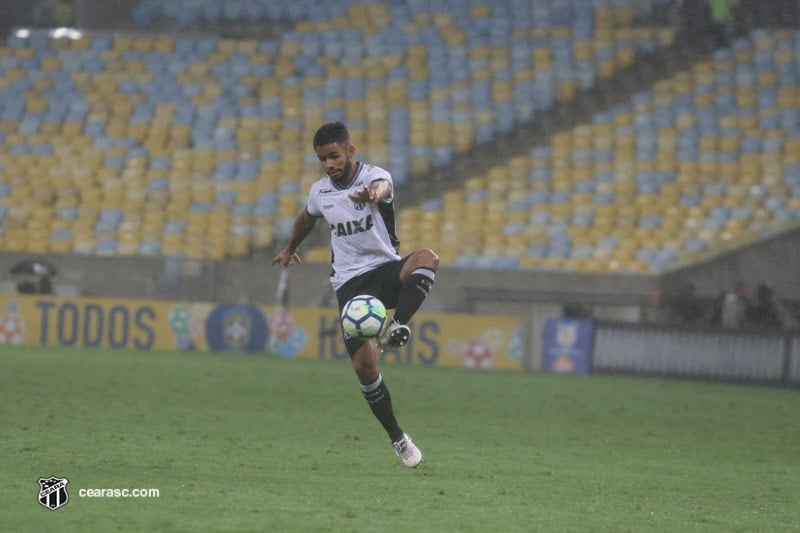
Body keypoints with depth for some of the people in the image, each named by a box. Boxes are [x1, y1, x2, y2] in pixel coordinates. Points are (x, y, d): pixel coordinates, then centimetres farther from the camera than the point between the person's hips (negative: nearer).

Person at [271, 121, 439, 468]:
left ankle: (396, 327, -50)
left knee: (427, 258, -37)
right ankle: (397, 437, 2)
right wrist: (290, 249, 47)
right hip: (350, 281, 2)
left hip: (386, 269, -2)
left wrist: (373, 194, -63)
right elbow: (306, 218, 29)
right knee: (364, 364, -13)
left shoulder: (374, 176, -10)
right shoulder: (320, 192, 5)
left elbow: (382, 187, -38)